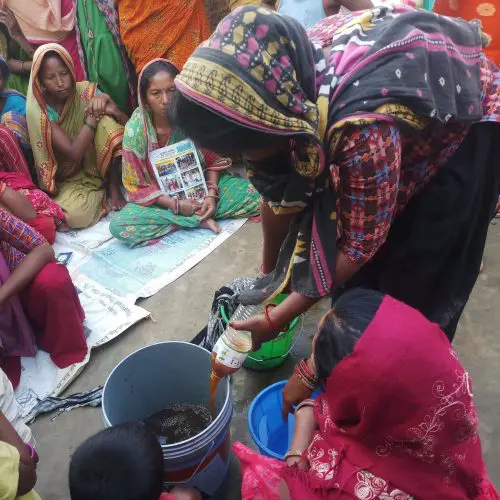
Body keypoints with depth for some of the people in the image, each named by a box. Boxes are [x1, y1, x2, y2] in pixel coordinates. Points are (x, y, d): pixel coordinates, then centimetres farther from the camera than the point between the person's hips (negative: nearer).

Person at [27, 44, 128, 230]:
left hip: (99, 167, 2)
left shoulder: (86, 91, -9)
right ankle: (103, 194, 0)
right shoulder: (38, 110, -18)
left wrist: (111, 109, -32)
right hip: (69, 178, -2)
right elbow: (74, 152, -28)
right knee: (75, 214, -34)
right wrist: (93, 113, -26)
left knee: (107, 121, -25)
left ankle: (113, 187, -11)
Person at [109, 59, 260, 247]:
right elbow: (137, 186, -12)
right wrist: (175, 205, -21)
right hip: (160, 198, 0)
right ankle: (198, 219, -20)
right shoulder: (135, 131, -20)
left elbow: (214, 160, -3)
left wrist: (211, 194, -19)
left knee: (254, 195, -20)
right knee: (119, 226, -28)